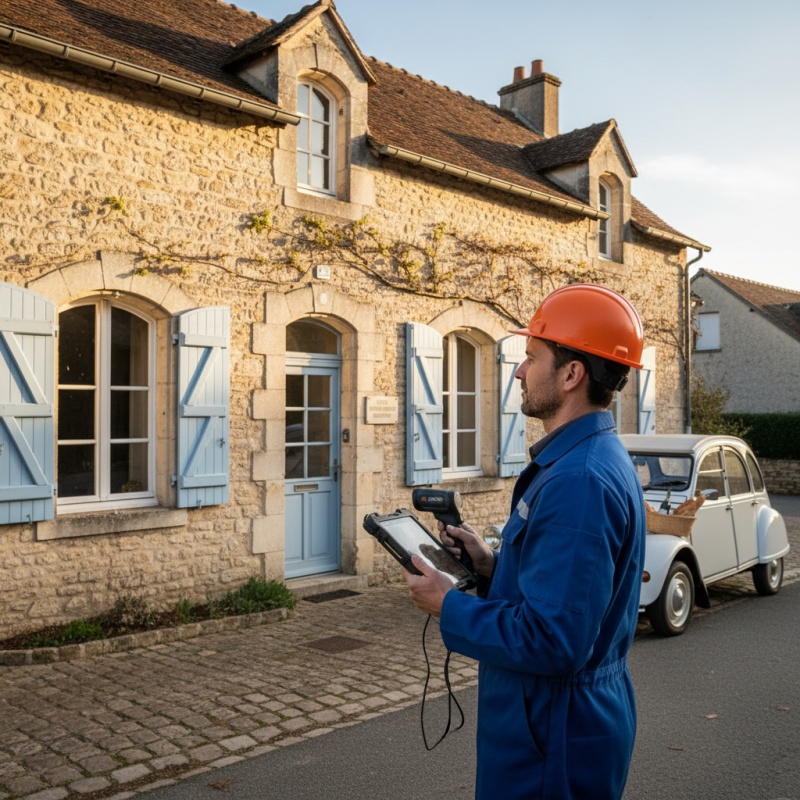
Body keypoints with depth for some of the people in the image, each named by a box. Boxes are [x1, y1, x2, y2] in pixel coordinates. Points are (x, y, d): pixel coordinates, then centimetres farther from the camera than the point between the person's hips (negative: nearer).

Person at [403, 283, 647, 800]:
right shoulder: (594, 458, 6)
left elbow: (553, 642, -31)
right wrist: (492, 565, 0)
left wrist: (449, 607, -18)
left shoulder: (579, 480, -28)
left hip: (553, 745, -9)